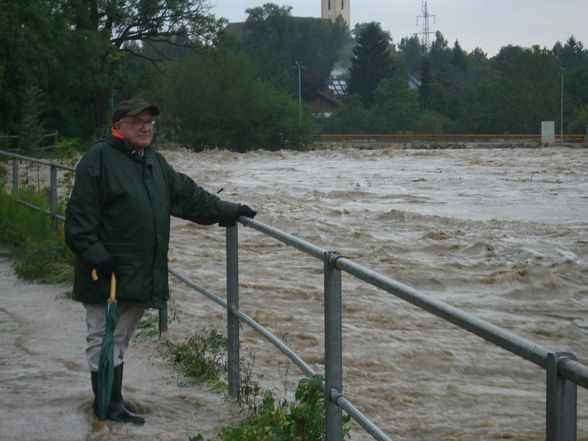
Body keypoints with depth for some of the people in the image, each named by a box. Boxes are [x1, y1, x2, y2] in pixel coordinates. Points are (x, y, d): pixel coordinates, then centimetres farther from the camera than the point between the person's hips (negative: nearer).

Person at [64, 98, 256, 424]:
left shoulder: (154, 162, 17)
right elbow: (80, 216, -14)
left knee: (119, 338, 15)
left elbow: (188, 195, 22)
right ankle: (108, 404, 5)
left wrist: (228, 212, 17)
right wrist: (95, 256, -20)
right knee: (105, 337, -1)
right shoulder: (100, 159, -9)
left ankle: (112, 400, 23)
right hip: (109, 273, -8)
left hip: (141, 273, 8)